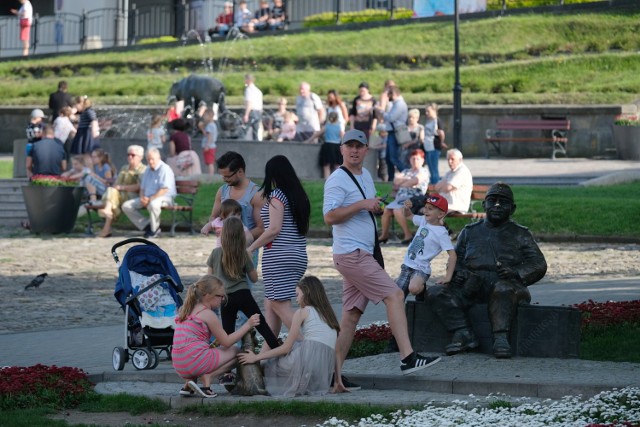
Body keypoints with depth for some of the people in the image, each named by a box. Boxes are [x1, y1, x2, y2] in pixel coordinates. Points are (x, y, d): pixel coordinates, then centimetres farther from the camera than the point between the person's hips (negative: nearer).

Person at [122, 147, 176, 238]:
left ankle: (154, 229, -19)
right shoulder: (147, 171, 18)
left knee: (153, 205, -44)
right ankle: (146, 225, -10)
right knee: (126, 206, -7)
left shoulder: (164, 169, -10)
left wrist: (151, 199, -22)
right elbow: (142, 187, 23)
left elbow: (164, 190, -18)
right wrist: (142, 198, 0)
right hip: (147, 198, 8)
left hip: (164, 198, -8)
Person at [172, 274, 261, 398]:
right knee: (235, 351, 6)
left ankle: (188, 384, 14)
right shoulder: (208, 314, -6)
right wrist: (248, 325, -1)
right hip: (195, 362, -8)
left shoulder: (187, 311, 18)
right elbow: (226, 342, -3)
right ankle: (207, 376, -10)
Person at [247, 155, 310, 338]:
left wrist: (251, 248, -8)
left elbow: (274, 229, -16)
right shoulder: (299, 195, 13)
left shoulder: (276, 195, -9)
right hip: (298, 255, 8)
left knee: (280, 305, -8)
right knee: (271, 304, 14)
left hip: (278, 256, -8)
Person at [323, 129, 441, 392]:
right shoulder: (337, 180, -10)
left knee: (351, 315, 7)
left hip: (362, 255, 10)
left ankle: (335, 375, 7)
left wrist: (378, 207, 13)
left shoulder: (365, 175, 19)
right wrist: (361, 204, -22)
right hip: (351, 254, -10)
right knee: (394, 295, -16)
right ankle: (408, 358, -20)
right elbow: (329, 216, -20)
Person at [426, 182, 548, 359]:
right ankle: (463, 334, -29)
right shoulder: (470, 232, 27)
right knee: (435, 292, -21)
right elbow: (456, 259, 26)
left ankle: (501, 337, -45)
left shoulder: (520, 235, 18)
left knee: (503, 289, -41)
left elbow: (539, 265, 8)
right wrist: (457, 272, 1)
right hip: (471, 288, 3)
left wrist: (516, 273, -12)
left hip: (506, 285, -3)